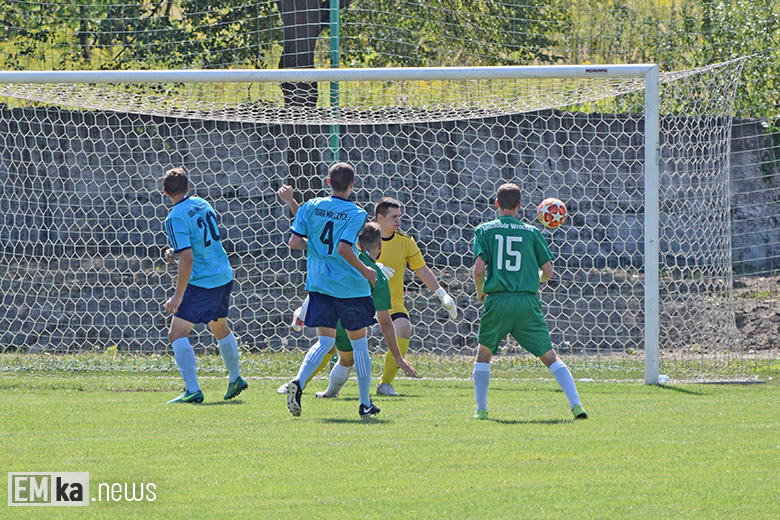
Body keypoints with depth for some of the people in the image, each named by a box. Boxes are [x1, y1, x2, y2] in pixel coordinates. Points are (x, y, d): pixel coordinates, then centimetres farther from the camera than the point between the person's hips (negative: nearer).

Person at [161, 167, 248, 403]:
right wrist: (175, 251, 14)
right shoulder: (202, 204, 7)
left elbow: (187, 258, -24)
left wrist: (178, 296, -21)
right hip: (224, 276, 8)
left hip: (202, 283, -8)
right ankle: (235, 379, 40)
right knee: (220, 327, 28)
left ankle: (192, 390, -17)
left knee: (177, 333, -7)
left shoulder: (176, 218, -17)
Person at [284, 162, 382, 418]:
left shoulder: (311, 207, 2)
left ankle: (298, 382, -19)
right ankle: (365, 404, 15)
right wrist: (365, 271, -9)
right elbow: (343, 248, -22)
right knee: (358, 342, 10)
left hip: (319, 283, 3)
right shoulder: (356, 214, -10)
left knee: (325, 340, 8)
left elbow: (294, 242, -2)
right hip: (350, 286, -3)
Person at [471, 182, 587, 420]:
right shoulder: (531, 232, 7)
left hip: (497, 301, 0)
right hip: (527, 301, 0)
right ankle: (575, 404, -11)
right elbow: (548, 271, 5)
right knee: (550, 356, 3)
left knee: (483, 354, 20)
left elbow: (479, 268, -4)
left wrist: (480, 292, 15)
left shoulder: (484, 230, 5)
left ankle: (481, 409, 15)